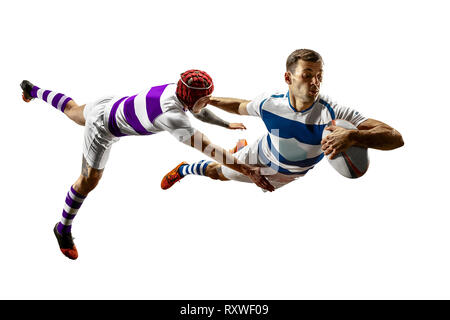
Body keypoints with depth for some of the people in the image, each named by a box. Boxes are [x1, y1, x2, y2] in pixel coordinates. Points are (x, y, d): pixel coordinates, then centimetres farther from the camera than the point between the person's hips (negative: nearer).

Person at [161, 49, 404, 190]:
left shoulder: (334, 114, -44)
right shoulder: (269, 103, -35)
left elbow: (395, 137, -53)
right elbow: (242, 107, -7)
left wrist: (353, 136, -70)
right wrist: (211, 100, -5)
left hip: (288, 175, 1)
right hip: (260, 156, -1)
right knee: (218, 173, 20)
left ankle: (242, 149, 67)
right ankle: (184, 169, 56)